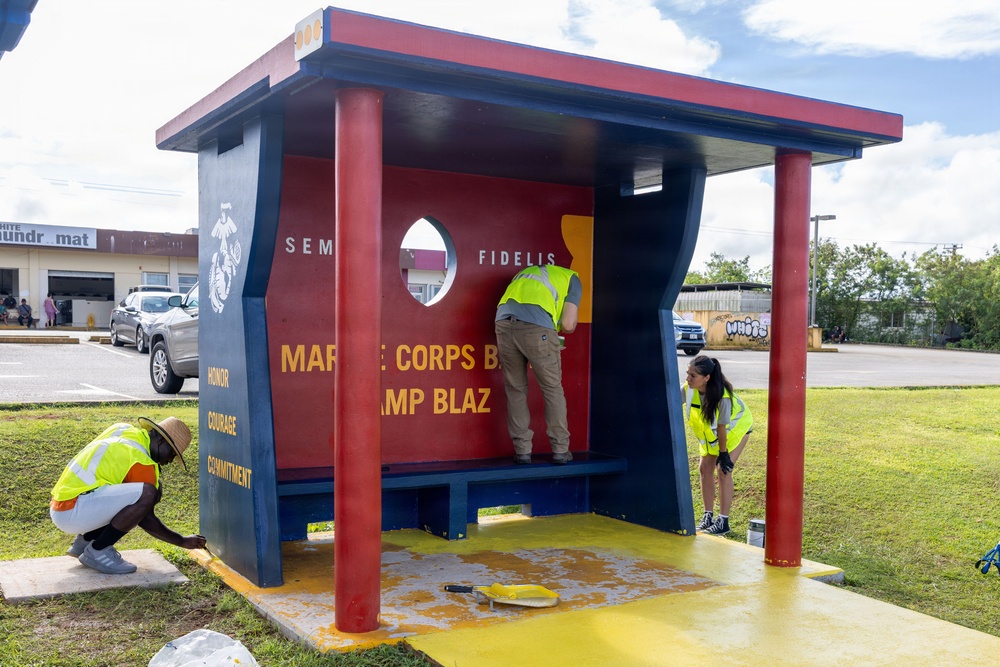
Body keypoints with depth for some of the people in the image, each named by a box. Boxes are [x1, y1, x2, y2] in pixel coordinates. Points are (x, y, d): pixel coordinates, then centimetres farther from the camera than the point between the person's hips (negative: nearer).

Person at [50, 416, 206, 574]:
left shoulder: (123, 429, 9)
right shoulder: (141, 462, -15)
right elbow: (147, 521, -9)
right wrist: (183, 541, 2)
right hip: (70, 512, -10)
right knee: (147, 494, -25)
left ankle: (85, 540, 13)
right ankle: (97, 551, -9)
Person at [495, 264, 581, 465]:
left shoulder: (526, 273, 39)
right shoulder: (572, 279, 25)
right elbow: (568, 325, 11)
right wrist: (560, 327, 35)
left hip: (504, 323, 4)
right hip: (536, 327, -4)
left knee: (516, 390, 16)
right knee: (553, 389, 12)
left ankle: (522, 450, 17)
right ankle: (560, 450, 17)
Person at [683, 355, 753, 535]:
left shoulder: (722, 396, -39)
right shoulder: (689, 388, -25)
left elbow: (722, 426, -29)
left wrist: (723, 453, -20)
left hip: (735, 427, -6)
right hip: (711, 432, 6)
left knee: (723, 470, -13)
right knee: (705, 469, 1)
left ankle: (723, 521, -6)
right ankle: (708, 517, 12)